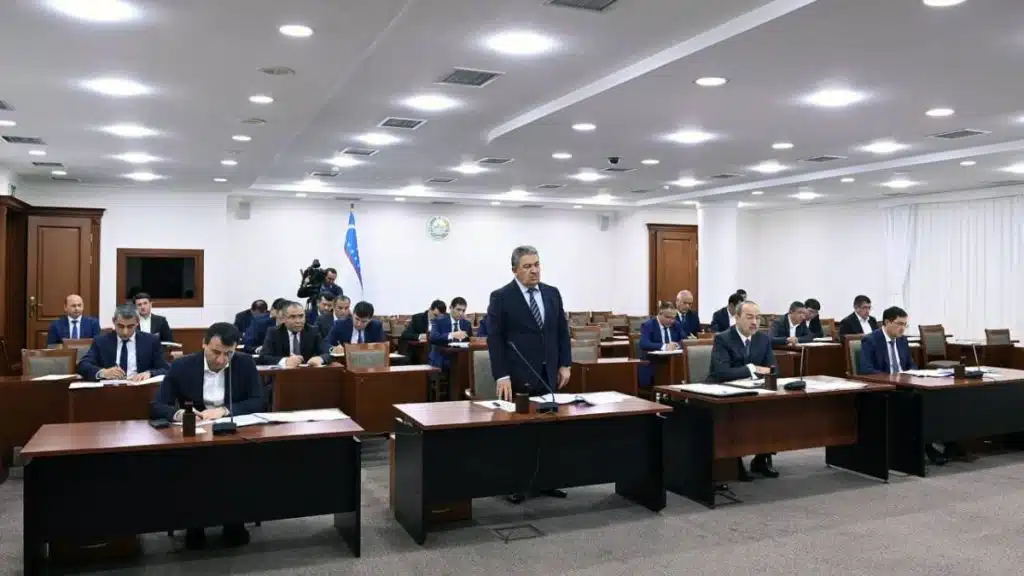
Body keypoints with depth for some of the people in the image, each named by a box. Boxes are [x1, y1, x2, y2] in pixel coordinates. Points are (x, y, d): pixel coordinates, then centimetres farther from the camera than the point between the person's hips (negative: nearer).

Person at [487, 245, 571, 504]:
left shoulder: (552, 293, 9)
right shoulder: (501, 297, -6)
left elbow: (562, 331, 13)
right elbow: (494, 339, -10)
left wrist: (564, 365, 7)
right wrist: (501, 376, -16)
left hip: (548, 374, 5)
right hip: (517, 377, -4)